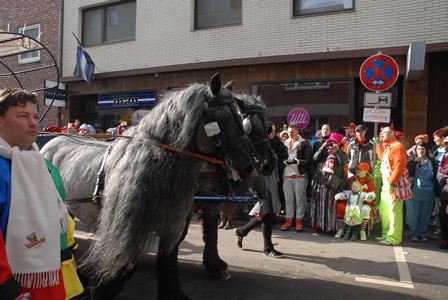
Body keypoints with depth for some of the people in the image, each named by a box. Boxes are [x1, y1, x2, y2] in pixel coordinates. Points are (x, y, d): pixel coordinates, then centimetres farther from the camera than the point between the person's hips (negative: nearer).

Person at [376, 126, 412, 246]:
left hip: (394, 184, -10)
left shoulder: (397, 146, -14)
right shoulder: (388, 147, 15)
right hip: (386, 184, 10)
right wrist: (380, 143, 18)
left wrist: (392, 182, -23)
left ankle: (393, 238, 1)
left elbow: (399, 166, -21)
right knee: (384, 211, 17)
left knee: (394, 212, -5)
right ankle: (386, 234, 27)